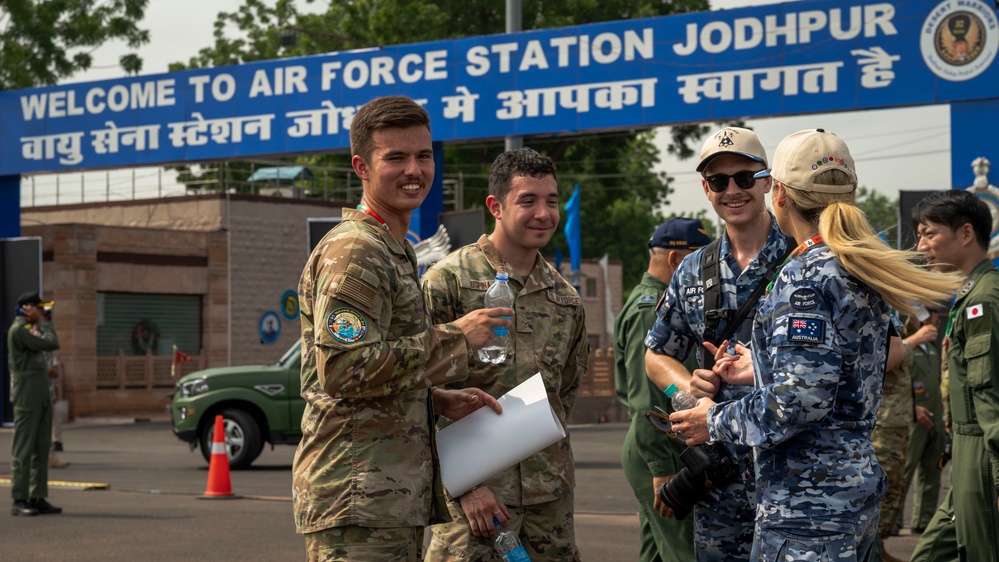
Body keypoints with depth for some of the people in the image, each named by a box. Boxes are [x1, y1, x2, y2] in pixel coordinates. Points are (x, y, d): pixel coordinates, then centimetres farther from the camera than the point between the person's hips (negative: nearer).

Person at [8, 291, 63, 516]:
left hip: (41, 396, 9)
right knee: (23, 449, -7)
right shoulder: (18, 330, -13)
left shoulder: (31, 329, 17)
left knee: (41, 449, 8)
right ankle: (19, 500, -5)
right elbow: (51, 344, -18)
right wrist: (45, 323, -7)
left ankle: (38, 498, 11)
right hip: (27, 396, -9)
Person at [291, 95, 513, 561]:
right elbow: (344, 371, -22)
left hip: (396, 497, 10)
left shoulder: (396, 252, 22)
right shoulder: (353, 251, -11)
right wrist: (453, 339, -16)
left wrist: (439, 401, 10)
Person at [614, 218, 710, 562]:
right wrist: (661, 467, -23)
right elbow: (645, 400, -21)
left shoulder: (656, 304, 20)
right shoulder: (649, 310, -14)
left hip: (663, 453, 11)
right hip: (660, 455, -11)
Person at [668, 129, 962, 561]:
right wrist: (760, 370, 23)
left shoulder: (806, 276, -16)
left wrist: (716, 422, -8)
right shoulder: (862, 274, 11)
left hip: (808, 502, -9)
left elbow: (800, 401, -22)